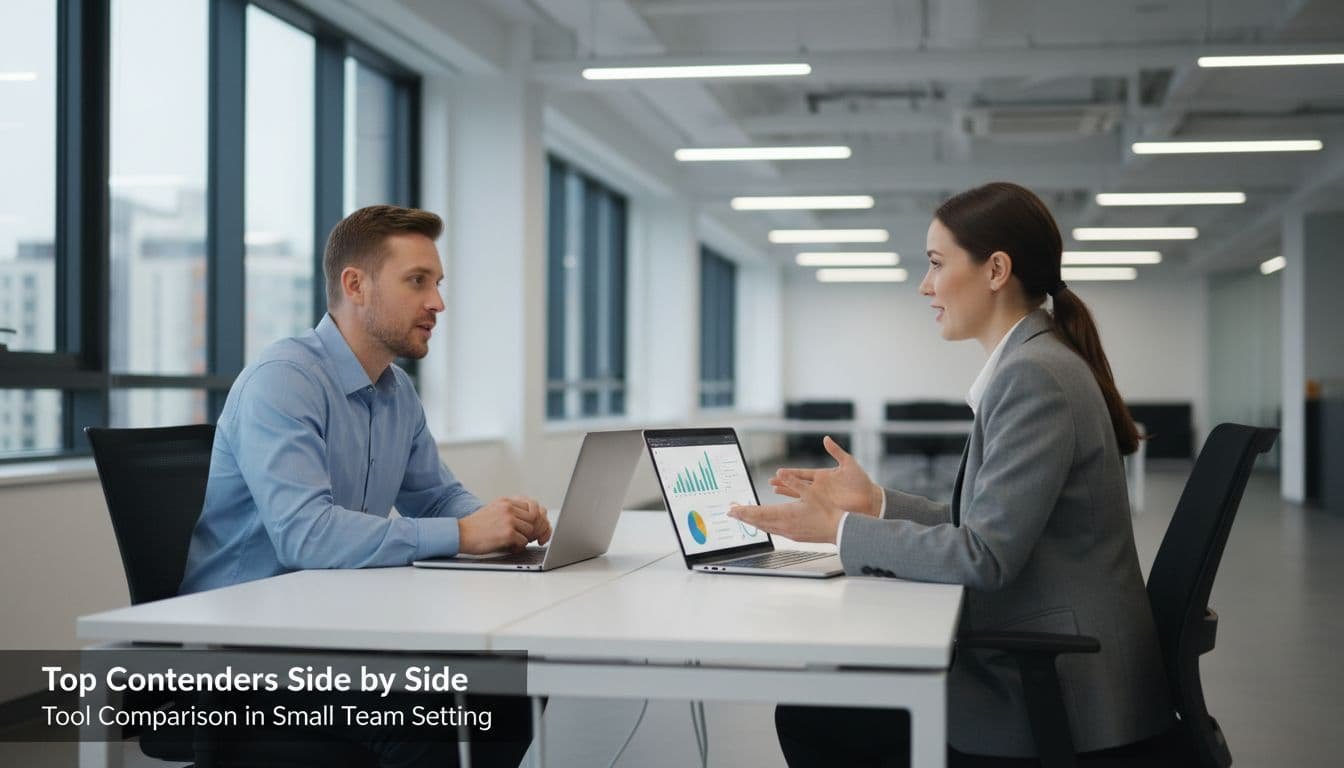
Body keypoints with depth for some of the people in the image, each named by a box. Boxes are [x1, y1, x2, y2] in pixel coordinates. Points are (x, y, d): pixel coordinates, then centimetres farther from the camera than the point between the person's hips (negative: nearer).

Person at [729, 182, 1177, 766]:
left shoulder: (1034, 374, -19)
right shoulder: (1032, 363, 11)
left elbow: (985, 555, -22)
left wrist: (842, 530, -14)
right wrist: (875, 502, 8)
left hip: (1061, 692, -9)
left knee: (810, 717, -5)